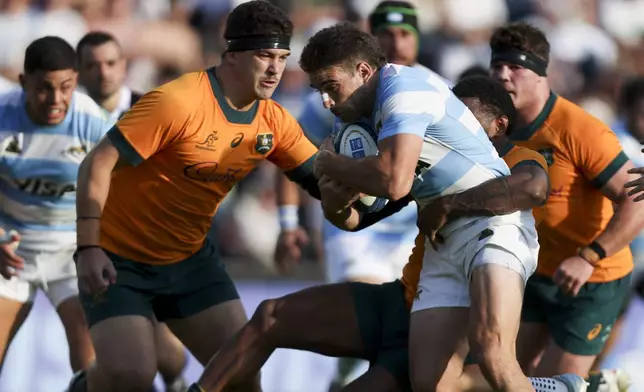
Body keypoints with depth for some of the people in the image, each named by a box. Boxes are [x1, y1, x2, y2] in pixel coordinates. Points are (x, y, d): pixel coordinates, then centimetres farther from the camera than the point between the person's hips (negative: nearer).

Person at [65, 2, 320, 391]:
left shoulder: (274, 123, -4)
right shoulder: (177, 102, -24)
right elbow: (97, 165, -23)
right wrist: (89, 248, -30)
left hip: (190, 257, 6)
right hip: (119, 259, -6)